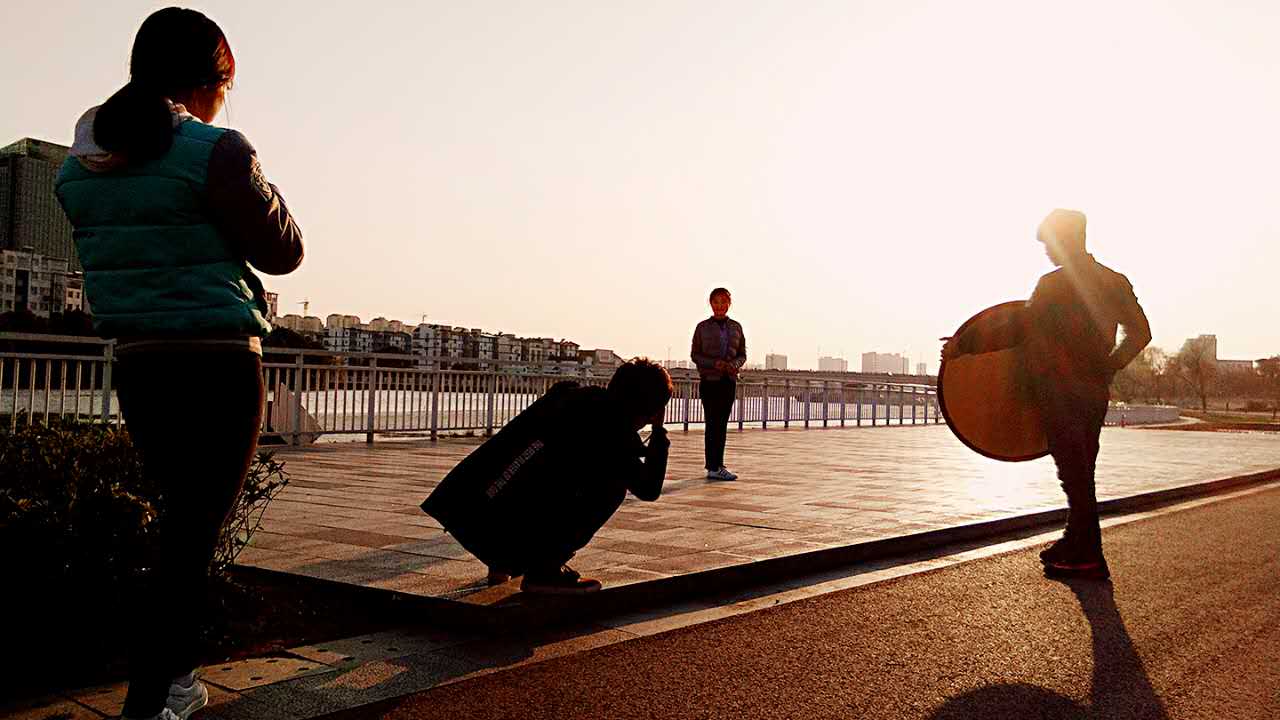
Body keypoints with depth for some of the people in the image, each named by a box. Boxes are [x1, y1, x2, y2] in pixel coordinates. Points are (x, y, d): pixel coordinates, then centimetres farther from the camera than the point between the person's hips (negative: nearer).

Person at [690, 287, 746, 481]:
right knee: (712, 423, -6)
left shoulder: (736, 327, 10)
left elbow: (742, 354, 12)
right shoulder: (703, 327, 2)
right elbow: (695, 355, 1)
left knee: (722, 423, 7)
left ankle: (717, 466, 14)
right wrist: (714, 363, -15)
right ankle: (714, 467, -5)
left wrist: (734, 364, -10)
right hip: (709, 380, -3)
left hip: (729, 380, 3)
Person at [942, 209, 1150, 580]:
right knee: (1081, 473, 15)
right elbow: (1140, 333, 15)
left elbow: (1016, 331, -17)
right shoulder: (1115, 282, 11)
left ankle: (1089, 557, -1)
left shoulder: (1054, 284, -12)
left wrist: (963, 345, -12)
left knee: (1074, 473, -4)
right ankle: (1076, 543, 25)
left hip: (1062, 393, -7)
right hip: (1096, 393, 7)